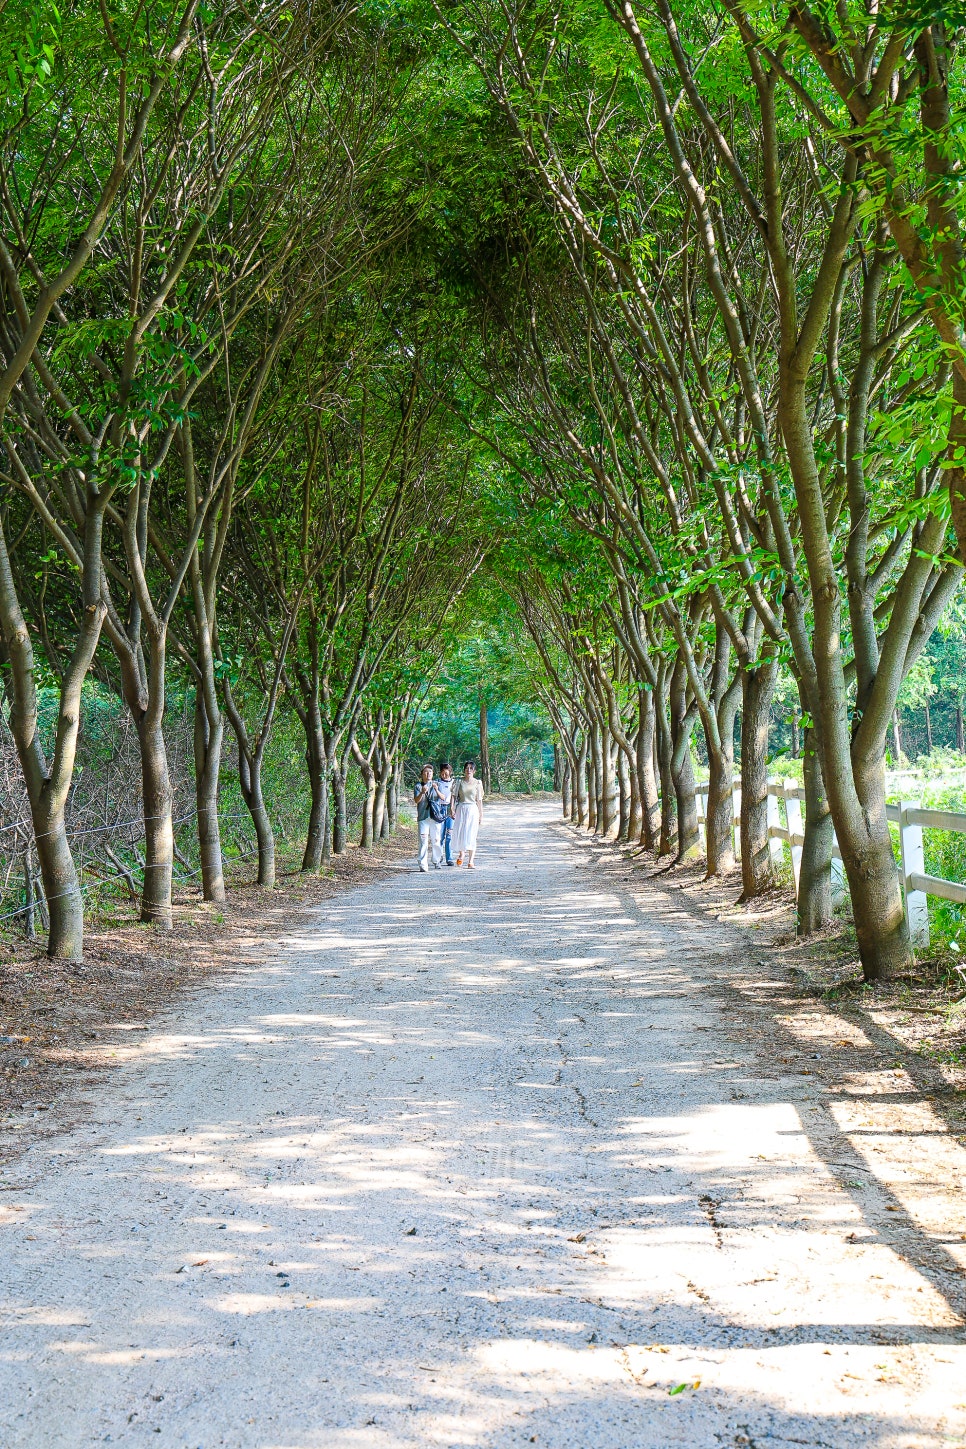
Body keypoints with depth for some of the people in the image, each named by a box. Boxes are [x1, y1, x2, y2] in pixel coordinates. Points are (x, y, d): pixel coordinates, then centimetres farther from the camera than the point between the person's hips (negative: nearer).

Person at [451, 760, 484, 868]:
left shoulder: (477, 783, 5)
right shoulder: (459, 782, 6)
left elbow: (479, 800, 7)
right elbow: (454, 795, 4)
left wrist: (481, 815, 6)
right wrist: (452, 808, -10)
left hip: (473, 810, -1)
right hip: (461, 809, 1)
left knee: (471, 835, -7)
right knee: (459, 833, 0)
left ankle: (470, 862, -5)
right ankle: (461, 853, 30)